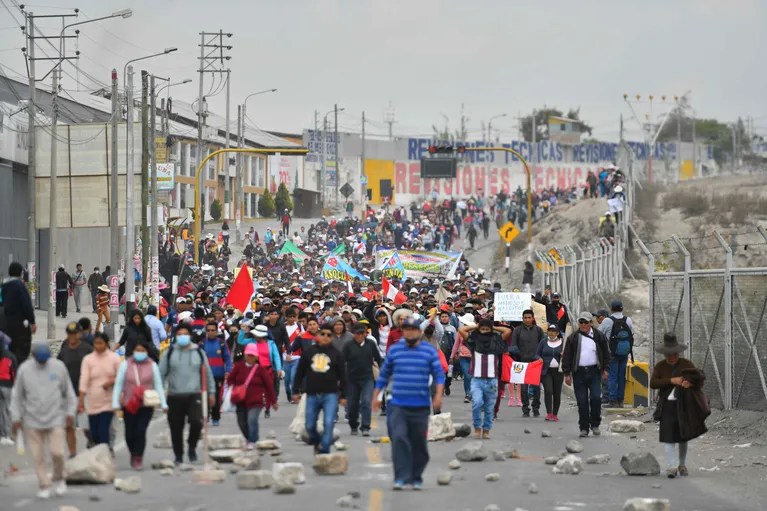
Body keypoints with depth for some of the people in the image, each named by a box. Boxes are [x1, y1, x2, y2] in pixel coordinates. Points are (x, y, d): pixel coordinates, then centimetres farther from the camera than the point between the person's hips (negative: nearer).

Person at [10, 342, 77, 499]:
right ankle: (44, 486, 13)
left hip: (55, 419, 0)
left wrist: (70, 413, 5)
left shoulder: (59, 367, 0)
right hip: (32, 421, 1)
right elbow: (17, 396, 5)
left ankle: (59, 479, 16)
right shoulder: (24, 369, -1)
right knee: (38, 456, 1)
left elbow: (69, 392, 9)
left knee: (57, 452, -9)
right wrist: (16, 418, 2)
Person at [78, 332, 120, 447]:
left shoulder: (114, 358, -1)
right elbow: (84, 380, -8)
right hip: (93, 402, 1)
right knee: (94, 434, 7)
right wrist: (81, 401, -15)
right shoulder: (88, 359, -2)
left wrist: (112, 382, -16)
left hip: (108, 402, -1)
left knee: (103, 431, -11)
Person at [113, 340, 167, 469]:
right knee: (130, 433, 3)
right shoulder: (126, 364, 2)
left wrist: (163, 404, 1)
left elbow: (158, 385, 7)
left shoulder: (152, 365, 4)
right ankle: (133, 455, 28)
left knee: (141, 431, -12)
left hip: (146, 405, -1)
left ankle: (138, 458, -4)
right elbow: (118, 384, 4)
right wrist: (115, 403, -3)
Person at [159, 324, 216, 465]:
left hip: (194, 396, -1)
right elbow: (161, 373, 5)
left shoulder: (199, 353, 9)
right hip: (174, 396, 1)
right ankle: (178, 456, 19)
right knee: (176, 428, 4)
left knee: (196, 422, -20)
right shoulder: (169, 353, 5)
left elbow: (208, 373, 14)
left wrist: (211, 392, 12)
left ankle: (192, 446, 6)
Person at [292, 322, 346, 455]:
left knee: (328, 423, -14)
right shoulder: (309, 352, 7)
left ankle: (324, 451, -9)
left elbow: (342, 376, 7)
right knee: (310, 425, 6)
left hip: (330, 395, -2)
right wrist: (296, 391, 7)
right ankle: (316, 443, 34)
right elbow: (300, 372, 11)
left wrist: (343, 396, 3)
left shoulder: (336, 354, 5)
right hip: (312, 395, 2)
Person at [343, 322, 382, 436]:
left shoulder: (371, 345, 1)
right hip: (352, 379, 0)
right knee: (352, 404, 8)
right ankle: (353, 426, 28)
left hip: (367, 379, 0)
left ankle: (365, 427, -11)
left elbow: (378, 359, 10)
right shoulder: (348, 346, -4)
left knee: (366, 402, -12)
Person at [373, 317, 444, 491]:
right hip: (398, 405, 0)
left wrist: (438, 394, -14)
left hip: (421, 406, 0)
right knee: (399, 439, -14)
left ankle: (416, 478, 19)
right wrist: (375, 396, 14)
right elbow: (384, 374, 16)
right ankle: (401, 478, -15)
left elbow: (439, 374, 1)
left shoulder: (430, 351, 5)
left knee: (419, 443, 5)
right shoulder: (394, 350, 8)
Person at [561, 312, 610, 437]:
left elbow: (606, 353, 13)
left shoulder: (598, 336, 6)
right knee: (582, 402, 0)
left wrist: (605, 369, 6)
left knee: (596, 398, -11)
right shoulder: (573, 338, 4)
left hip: (594, 372, 0)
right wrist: (567, 373, 0)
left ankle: (595, 424, 6)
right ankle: (584, 428, 7)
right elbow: (566, 356, 6)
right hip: (579, 373, 0)